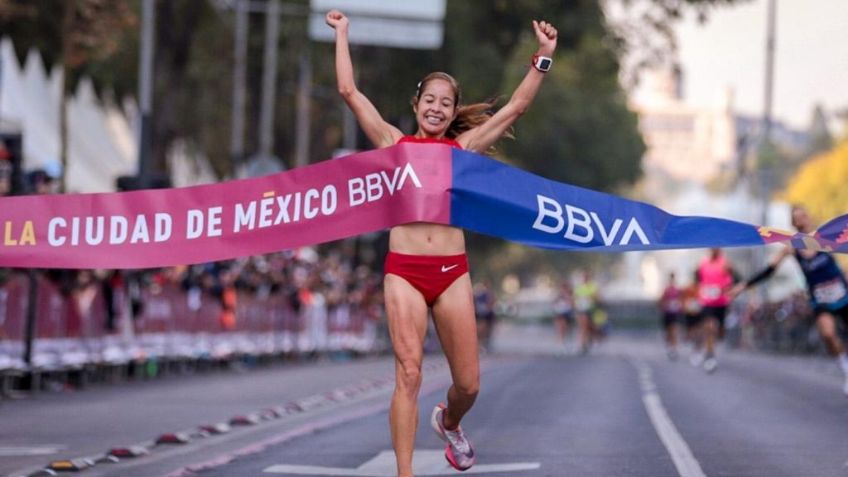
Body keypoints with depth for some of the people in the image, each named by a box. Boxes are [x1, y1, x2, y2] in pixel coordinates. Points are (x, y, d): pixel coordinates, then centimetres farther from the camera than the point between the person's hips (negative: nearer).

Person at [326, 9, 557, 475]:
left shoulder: (463, 147, 13)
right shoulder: (394, 143, 10)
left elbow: (517, 105, 13)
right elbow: (349, 92, 10)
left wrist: (543, 56, 10)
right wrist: (342, 34, 13)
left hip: (452, 271, 2)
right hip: (403, 270, -2)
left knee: (468, 383, 4)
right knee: (408, 374, -12)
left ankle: (448, 422, 39)